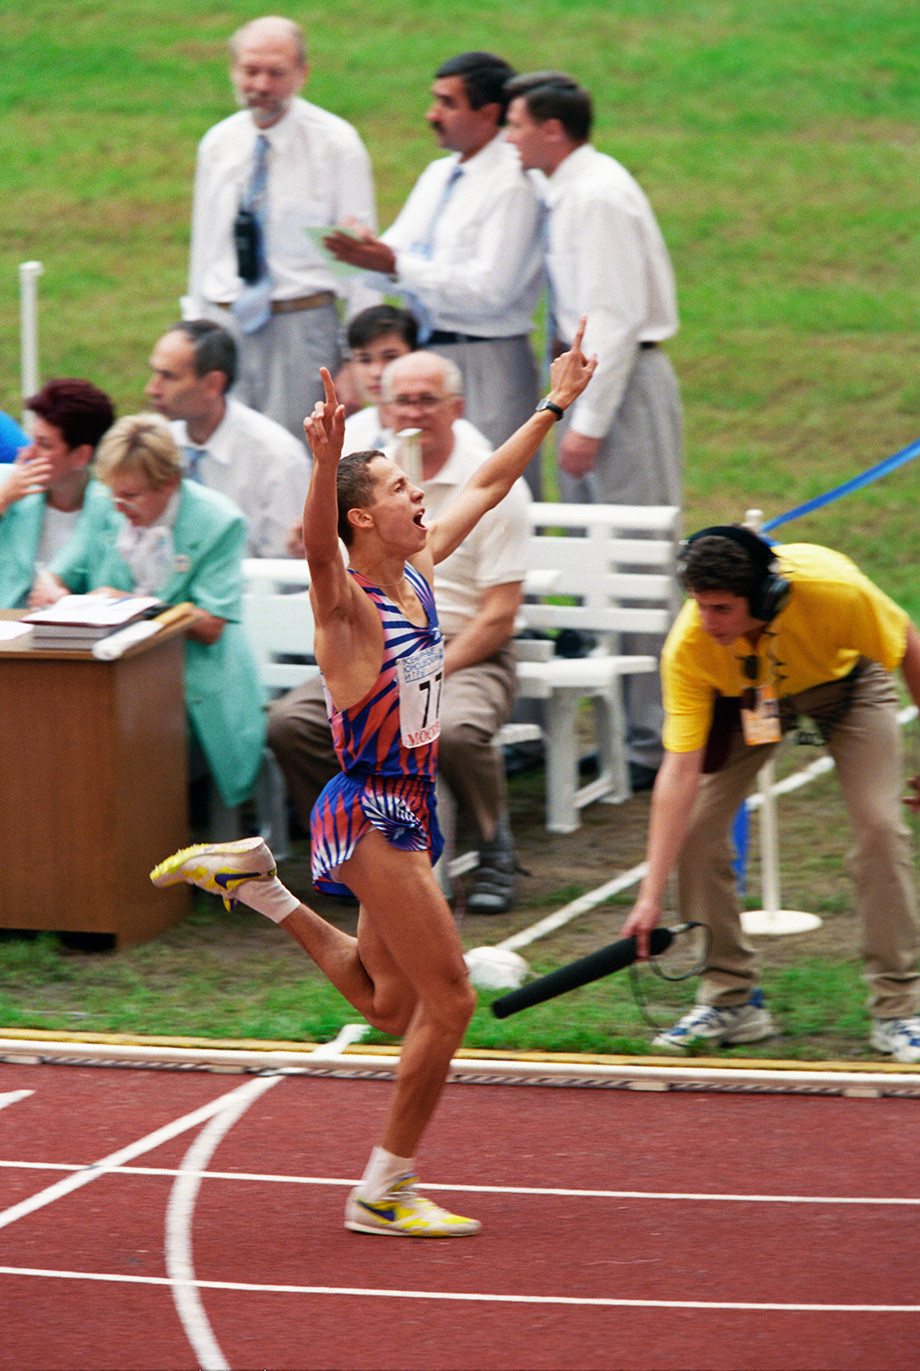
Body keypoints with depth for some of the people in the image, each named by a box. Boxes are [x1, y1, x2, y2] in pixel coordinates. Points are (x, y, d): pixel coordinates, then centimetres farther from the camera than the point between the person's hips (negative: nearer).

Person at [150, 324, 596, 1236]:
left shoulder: (419, 572, 6)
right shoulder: (347, 605, -17)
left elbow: (486, 486, 20)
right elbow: (316, 548, -41)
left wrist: (554, 406, 24)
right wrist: (325, 460, -58)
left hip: (410, 811, 9)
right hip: (372, 814, -9)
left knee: (389, 1004, 19)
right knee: (448, 1000, -7)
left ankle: (259, 886, 29)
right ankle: (384, 1193, 3)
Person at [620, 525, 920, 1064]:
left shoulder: (835, 590, -41)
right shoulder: (689, 648, -36)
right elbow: (680, 770, -34)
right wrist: (651, 896, -38)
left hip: (845, 680, -1)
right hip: (745, 695, 1)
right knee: (695, 825, -12)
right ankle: (732, 1000, 4)